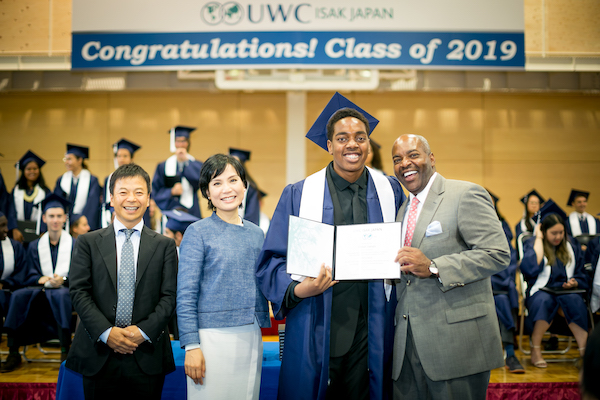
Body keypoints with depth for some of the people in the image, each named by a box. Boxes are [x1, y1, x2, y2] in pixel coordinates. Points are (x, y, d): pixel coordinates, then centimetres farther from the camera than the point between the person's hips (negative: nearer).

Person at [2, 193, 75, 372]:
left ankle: (65, 353, -37)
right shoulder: (35, 246, 17)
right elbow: (30, 276, 10)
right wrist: (40, 279, -14)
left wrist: (62, 280, -19)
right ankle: (13, 353, -24)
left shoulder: (74, 244, 10)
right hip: (40, 290, 3)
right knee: (18, 296, -28)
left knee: (61, 295, -39)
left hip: (65, 289, -3)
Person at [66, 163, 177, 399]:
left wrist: (144, 331, -12)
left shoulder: (165, 245, 7)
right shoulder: (88, 243, 7)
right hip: (99, 356, 0)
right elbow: (79, 293, 0)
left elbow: (169, 296, 1)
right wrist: (106, 332, -12)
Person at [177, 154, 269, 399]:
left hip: (252, 338, 5)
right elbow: (185, 295, -7)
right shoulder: (198, 233, -2)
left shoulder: (256, 234, 11)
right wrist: (191, 346, -13)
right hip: (212, 336, -4)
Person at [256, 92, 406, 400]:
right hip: (315, 333, -1)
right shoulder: (298, 195, 1)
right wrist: (298, 289, -17)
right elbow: (271, 260, 0)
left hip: (371, 333, 2)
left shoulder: (390, 191, 7)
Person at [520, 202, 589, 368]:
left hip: (567, 292, 2)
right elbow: (530, 269, -22)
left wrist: (574, 282, -9)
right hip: (541, 291, -2)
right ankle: (535, 350, -28)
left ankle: (584, 350, -38)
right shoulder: (533, 244, 0)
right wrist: (538, 239, -13)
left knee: (574, 300, -33)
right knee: (544, 301, -37)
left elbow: (581, 274, 16)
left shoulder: (571, 245, 12)